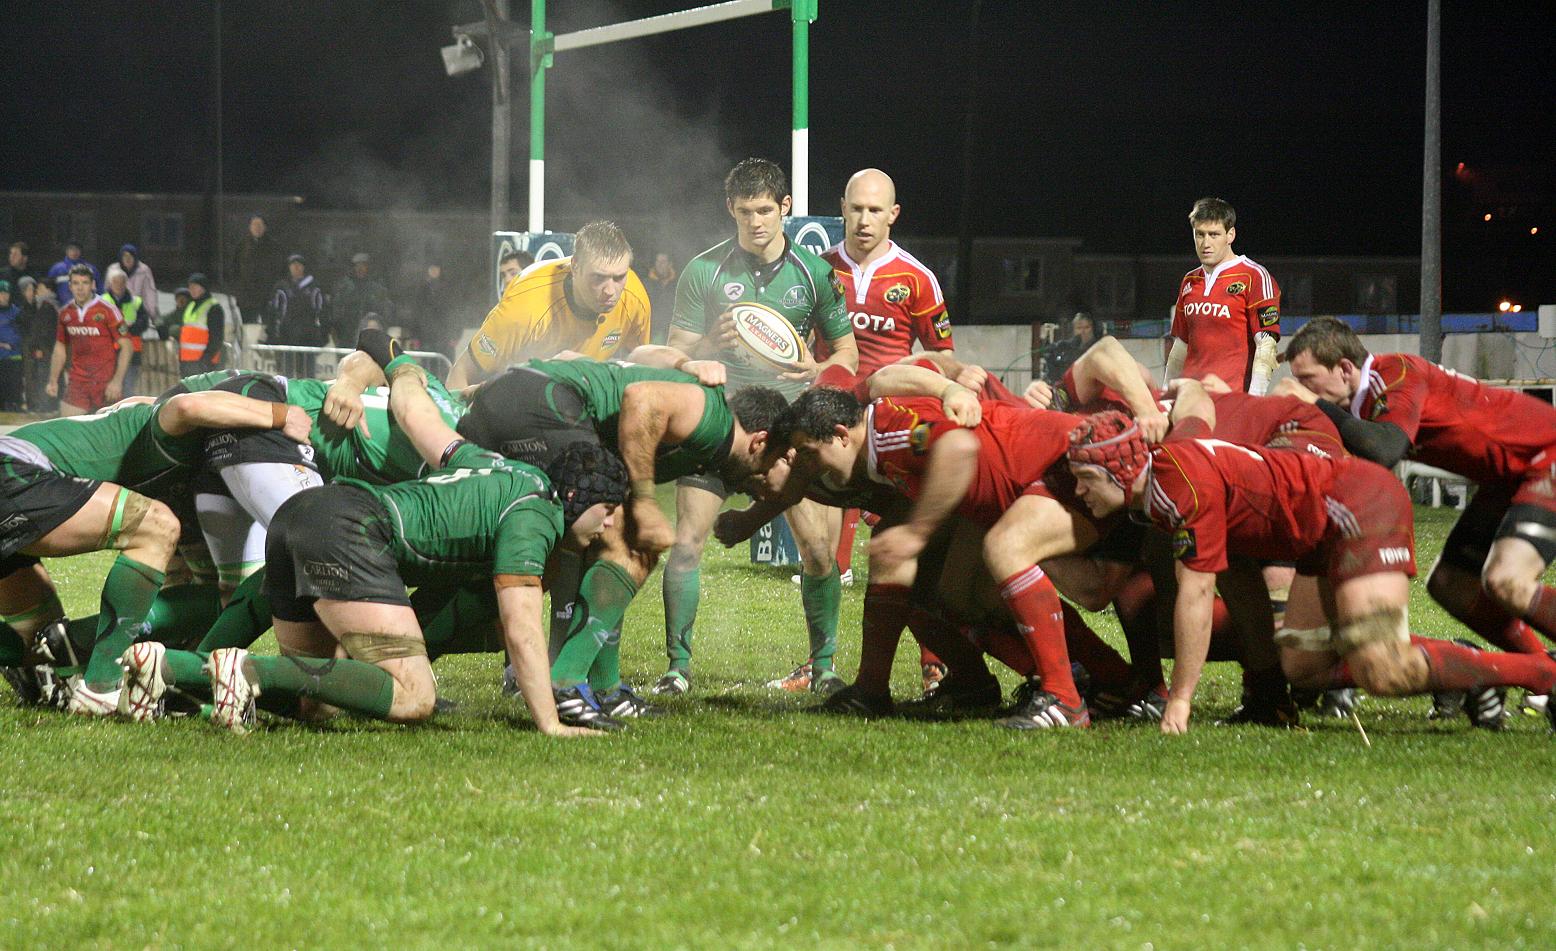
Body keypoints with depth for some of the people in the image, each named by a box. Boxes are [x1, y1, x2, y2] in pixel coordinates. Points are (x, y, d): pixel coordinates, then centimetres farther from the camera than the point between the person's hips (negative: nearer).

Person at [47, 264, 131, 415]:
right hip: (78, 383, 4)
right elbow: (60, 348, 20)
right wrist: (53, 380, 12)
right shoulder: (66, 313, 7)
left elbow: (126, 347, -8)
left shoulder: (107, 310, -8)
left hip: (106, 383, -4)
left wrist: (117, 380, -17)